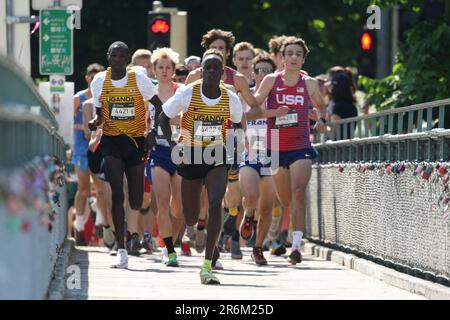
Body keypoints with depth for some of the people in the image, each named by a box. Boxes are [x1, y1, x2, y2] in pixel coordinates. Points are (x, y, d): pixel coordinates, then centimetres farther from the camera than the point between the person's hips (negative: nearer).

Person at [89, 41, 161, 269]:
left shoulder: (139, 79, -3)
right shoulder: (99, 81, 2)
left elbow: (158, 106, 4)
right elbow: (100, 113, 10)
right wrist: (94, 123, -12)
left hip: (136, 141, 0)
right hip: (112, 141, 0)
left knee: (136, 202, 3)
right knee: (117, 194, -13)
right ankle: (121, 250, -13)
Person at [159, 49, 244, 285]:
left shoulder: (231, 99, -8)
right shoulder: (187, 94, -13)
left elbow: (237, 124, 14)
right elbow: (163, 117, -2)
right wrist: (173, 146, -11)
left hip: (216, 158, 0)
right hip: (190, 157, 0)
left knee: (215, 204, -23)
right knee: (191, 219, 7)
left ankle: (207, 266, -21)